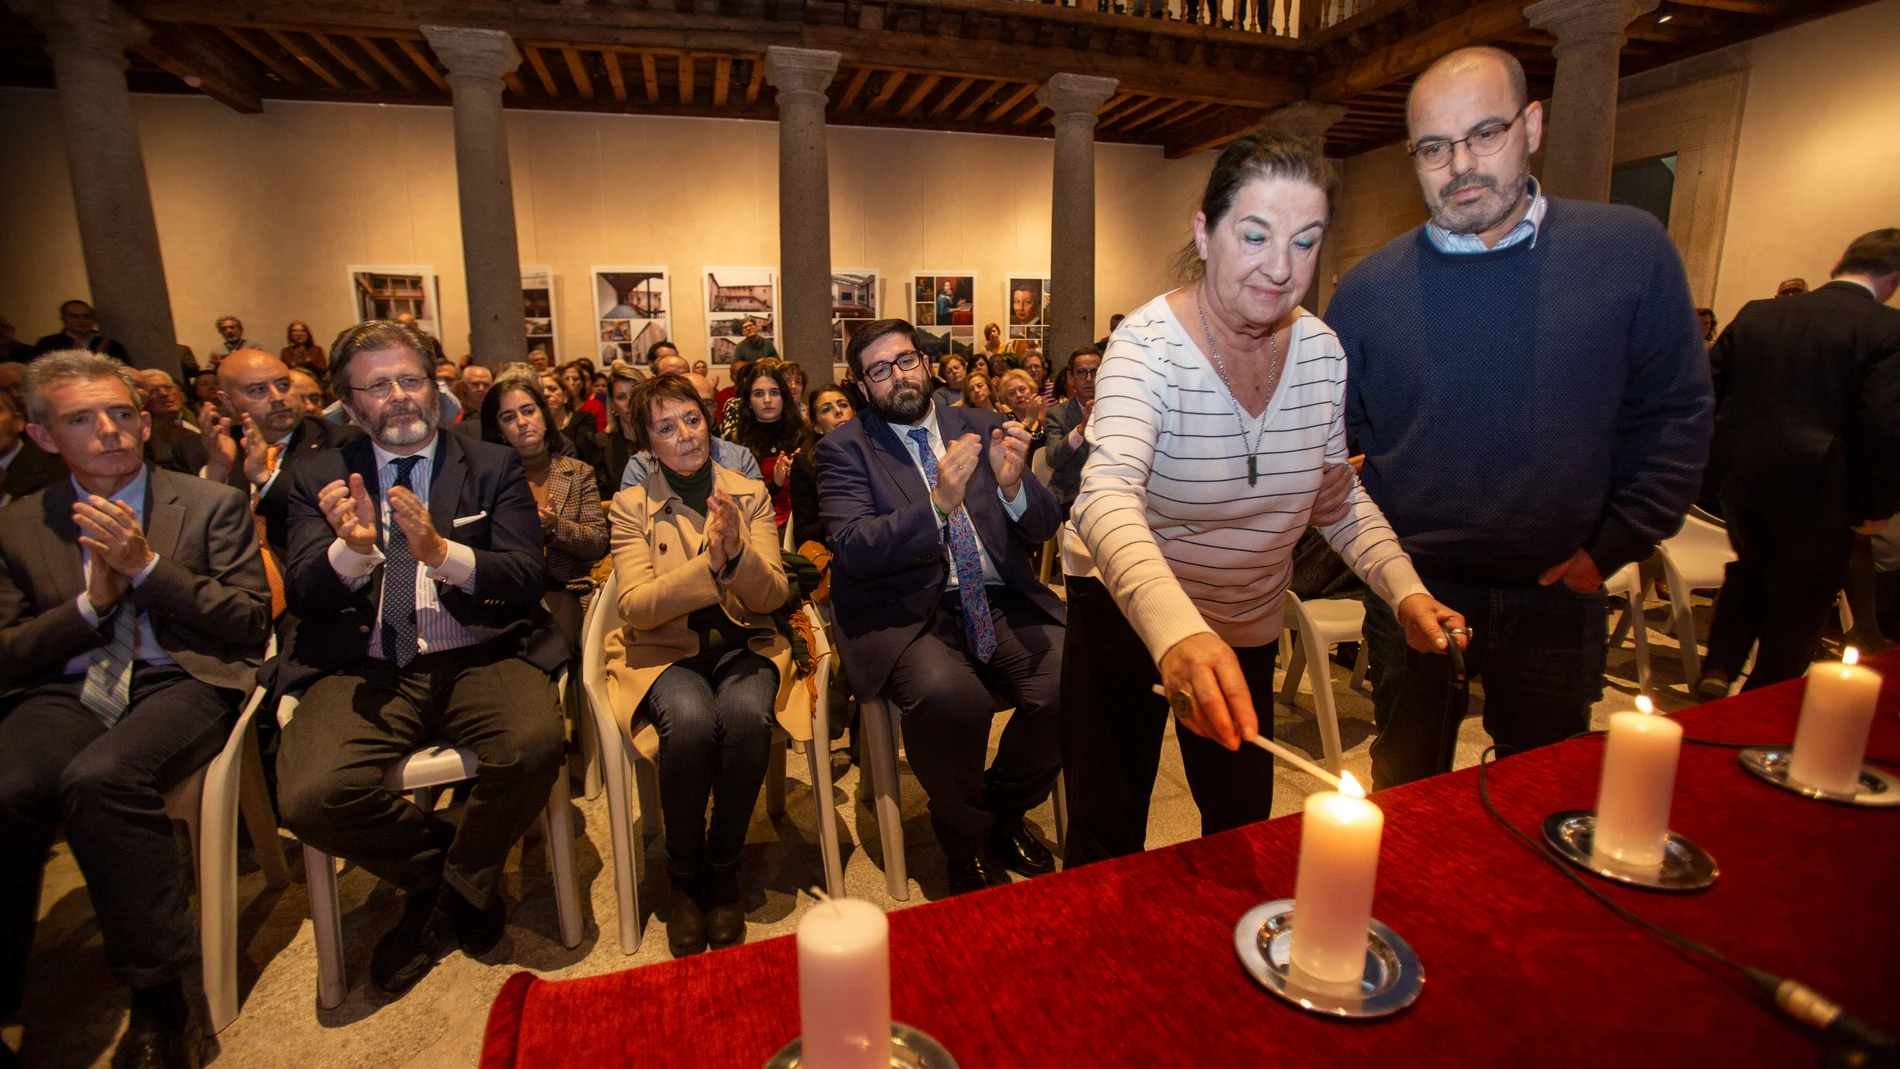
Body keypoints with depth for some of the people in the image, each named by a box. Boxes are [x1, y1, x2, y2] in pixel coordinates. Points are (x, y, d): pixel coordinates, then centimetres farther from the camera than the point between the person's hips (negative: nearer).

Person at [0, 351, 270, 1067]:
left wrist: (146, 565, -8)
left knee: (98, 778, -33)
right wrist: (90, 603, -5)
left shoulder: (212, 505, 8)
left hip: (180, 680, -3)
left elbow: (252, 625, 1)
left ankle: (160, 1007, -22)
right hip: (64, 694, 3)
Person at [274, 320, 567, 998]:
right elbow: (303, 597, 3)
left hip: (479, 656, -1)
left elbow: (528, 577, -2)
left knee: (534, 746, -30)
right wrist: (352, 549, -19)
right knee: (311, 797, -26)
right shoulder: (317, 477, 14)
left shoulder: (492, 466, 10)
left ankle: (460, 886, 3)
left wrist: (442, 552, -20)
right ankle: (440, 865, 8)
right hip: (365, 667, 1)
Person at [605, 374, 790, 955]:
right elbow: (636, 607, -9)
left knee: (748, 716, -32)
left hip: (742, 643, 1)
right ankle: (685, 874, -6)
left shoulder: (750, 494, 7)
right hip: (664, 648, -1)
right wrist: (708, 565, -25)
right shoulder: (631, 505, 3)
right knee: (691, 723, -34)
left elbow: (773, 595, 0)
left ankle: (723, 866, -6)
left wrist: (738, 553, -21)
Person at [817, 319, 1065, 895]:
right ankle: (967, 838, 1)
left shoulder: (981, 426, 12)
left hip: (1000, 602, 4)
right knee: (947, 695, -33)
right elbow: (852, 550, -11)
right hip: (905, 612, -3)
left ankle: (1005, 810, 9)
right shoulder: (845, 447, 3)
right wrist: (938, 505, -24)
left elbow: (1043, 528, 8)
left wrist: (1014, 485, -14)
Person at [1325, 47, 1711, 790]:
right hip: (1412, 596, 0)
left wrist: (1613, 546, -4)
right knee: (1409, 796, 17)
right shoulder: (1368, 288, -5)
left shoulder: (1630, 250, -3)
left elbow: (1676, 413, 2)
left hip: (1557, 597, 1)